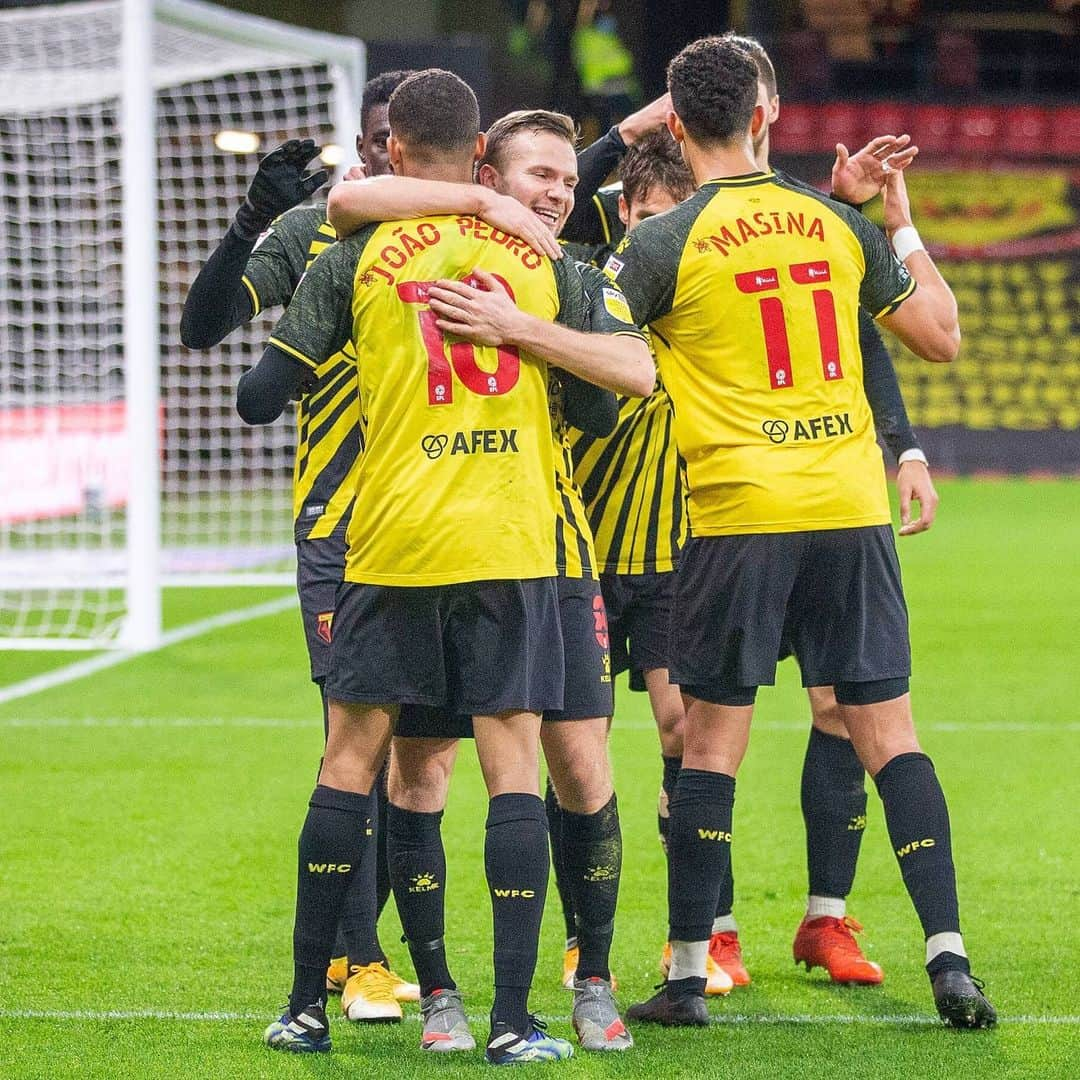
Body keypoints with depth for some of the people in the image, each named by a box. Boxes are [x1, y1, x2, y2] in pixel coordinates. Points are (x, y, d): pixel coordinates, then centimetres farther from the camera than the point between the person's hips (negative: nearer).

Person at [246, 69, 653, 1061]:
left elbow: (260, 397, 3)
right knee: (513, 762, 0)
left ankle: (306, 1005, 12)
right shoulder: (537, 258, 8)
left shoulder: (354, 259, 3)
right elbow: (637, 368, 0)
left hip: (391, 540, 0)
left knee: (351, 758, 10)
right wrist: (518, 323, -3)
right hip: (512, 544, 0)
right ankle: (513, 1021, -6)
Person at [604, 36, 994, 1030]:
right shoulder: (839, 224, 6)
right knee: (888, 732, 6)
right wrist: (903, 224, 25)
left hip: (739, 514, -3)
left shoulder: (664, 243, -5)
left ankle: (687, 975, 7)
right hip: (853, 506, 3)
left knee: (711, 742, 4)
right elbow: (941, 335, 16)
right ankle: (949, 958, -1)